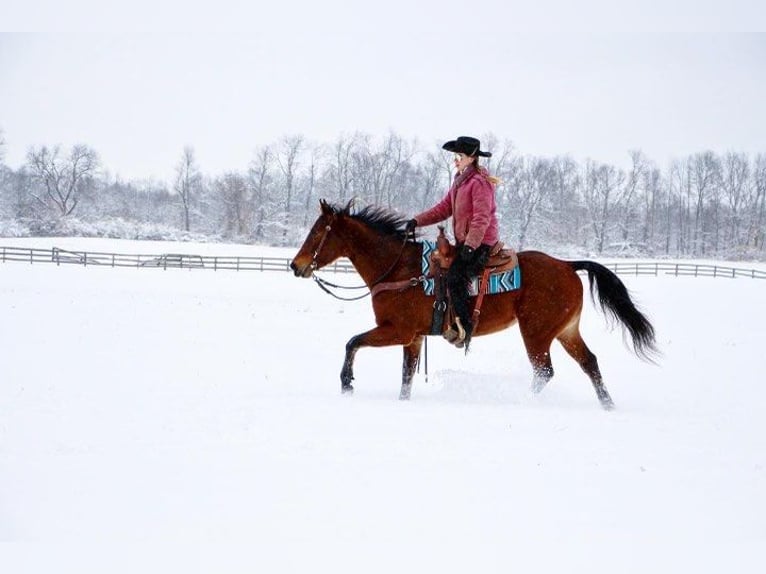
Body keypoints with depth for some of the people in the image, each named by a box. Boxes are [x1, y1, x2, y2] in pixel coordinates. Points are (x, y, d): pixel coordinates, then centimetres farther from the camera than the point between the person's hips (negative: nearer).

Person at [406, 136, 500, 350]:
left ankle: (464, 327, -18)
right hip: (464, 242, 10)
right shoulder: (460, 182, 17)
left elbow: (482, 217, -21)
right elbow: (444, 208, 18)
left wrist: (471, 244, -31)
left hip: (480, 243, -10)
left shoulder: (480, 182, -13)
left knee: (455, 277, -22)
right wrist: (418, 221, 6)